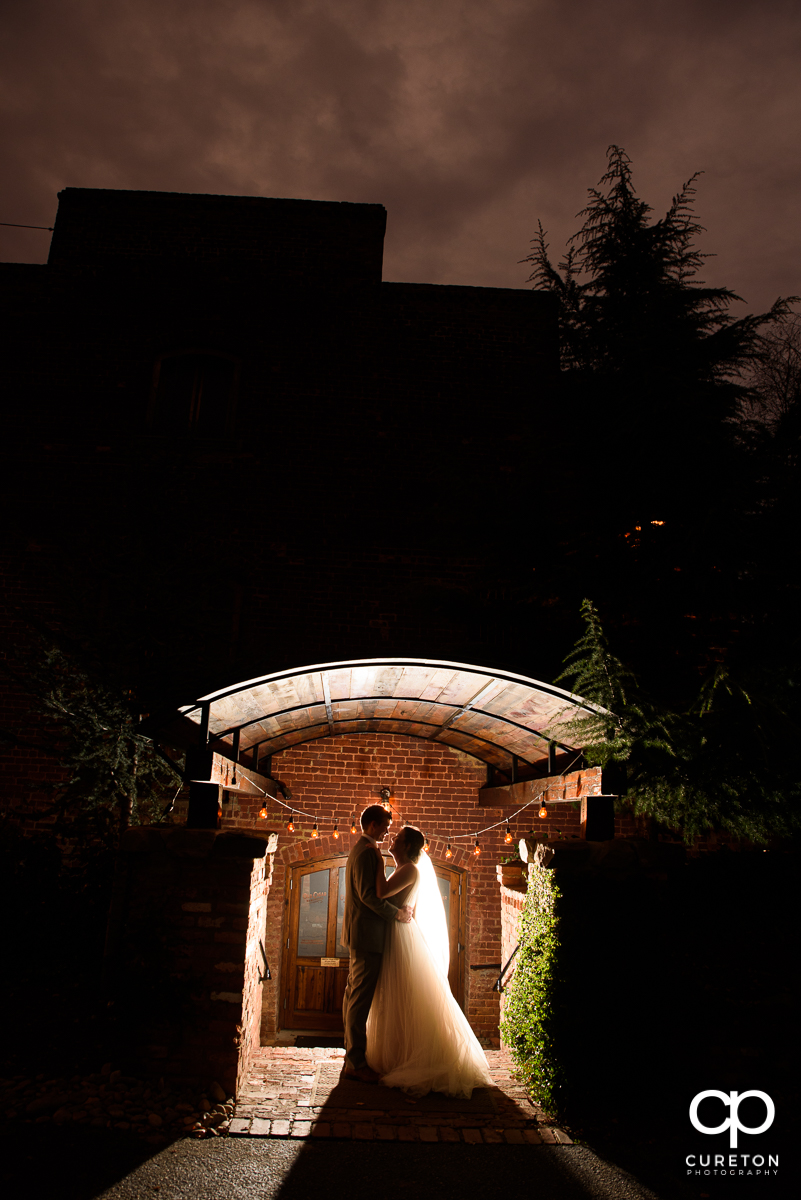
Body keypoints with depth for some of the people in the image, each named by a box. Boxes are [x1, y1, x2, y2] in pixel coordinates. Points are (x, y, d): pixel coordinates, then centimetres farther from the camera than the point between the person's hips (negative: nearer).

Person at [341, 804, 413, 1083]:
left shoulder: (360, 849, 18)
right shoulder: (367, 851, -16)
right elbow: (368, 894, -23)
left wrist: (397, 907, 12)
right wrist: (396, 913, -16)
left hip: (359, 934, 11)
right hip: (367, 934, -11)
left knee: (354, 997, 15)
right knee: (361, 999, -6)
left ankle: (354, 1054, 24)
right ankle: (356, 1063, -1)